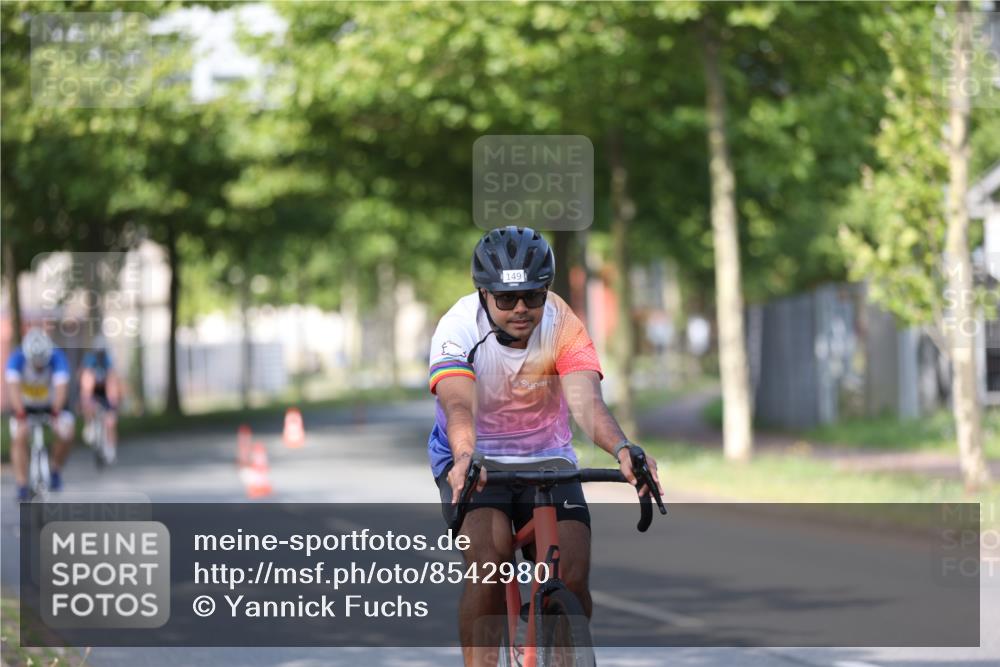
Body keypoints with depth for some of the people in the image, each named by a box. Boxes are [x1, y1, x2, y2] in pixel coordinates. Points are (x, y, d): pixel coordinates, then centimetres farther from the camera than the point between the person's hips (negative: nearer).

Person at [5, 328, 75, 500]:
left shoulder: (57, 358, -29)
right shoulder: (17, 359, -28)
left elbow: (61, 387, -40)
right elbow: (13, 388, -40)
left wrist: (56, 413, -52)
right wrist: (20, 415, -53)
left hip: (52, 403, 0)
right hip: (25, 404, 0)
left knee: (66, 434, -21)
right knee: (19, 437, -22)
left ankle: (55, 468, 6)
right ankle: (22, 486, -13)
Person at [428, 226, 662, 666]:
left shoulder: (563, 325, -18)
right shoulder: (458, 328, -22)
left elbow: (586, 400, -32)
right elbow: (459, 405, -38)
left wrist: (621, 449, -53)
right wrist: (464, 459, -60)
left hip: (546, 458, 2)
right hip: (475, 460, -2)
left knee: (573, 577, -15)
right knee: (489, 562, -29)